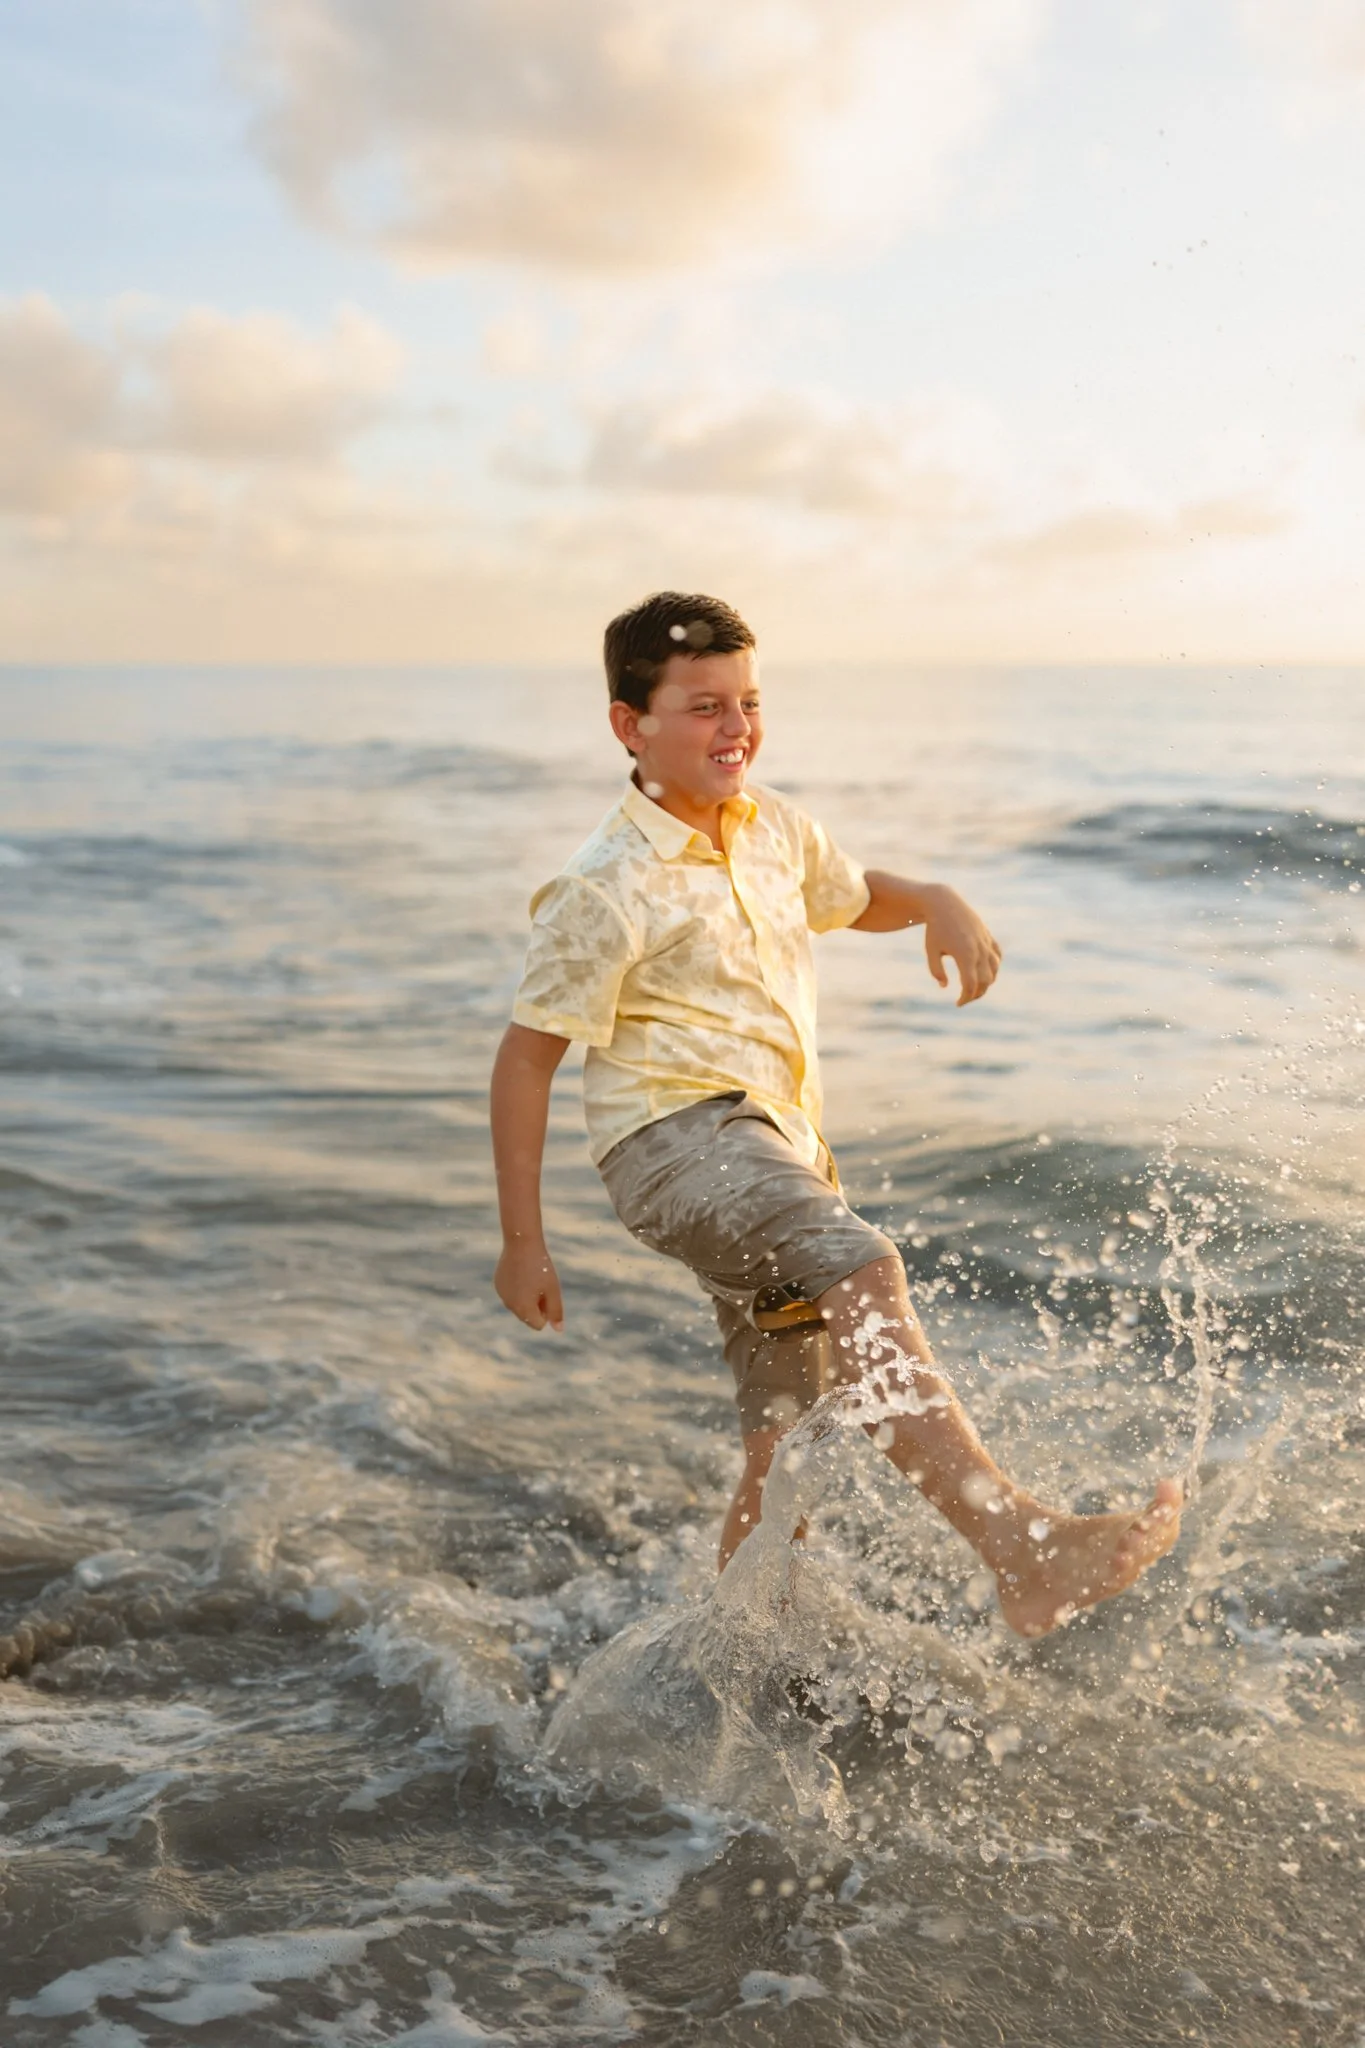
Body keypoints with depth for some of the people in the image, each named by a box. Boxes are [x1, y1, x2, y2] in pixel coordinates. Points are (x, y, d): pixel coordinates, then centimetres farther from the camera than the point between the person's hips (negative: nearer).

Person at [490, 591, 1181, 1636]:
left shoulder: (773, 826, 11)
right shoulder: (606, 889, -10)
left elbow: (854, 895, 30)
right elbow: (526, 1057, -7)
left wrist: (937, 902, 6)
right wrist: (524, 1240, -7)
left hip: (782, 1144, 8)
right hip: (676, 1133, -8)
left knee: (792, 1449, 8)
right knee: (861, 1266, -35)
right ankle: (1019, 1546, -45)